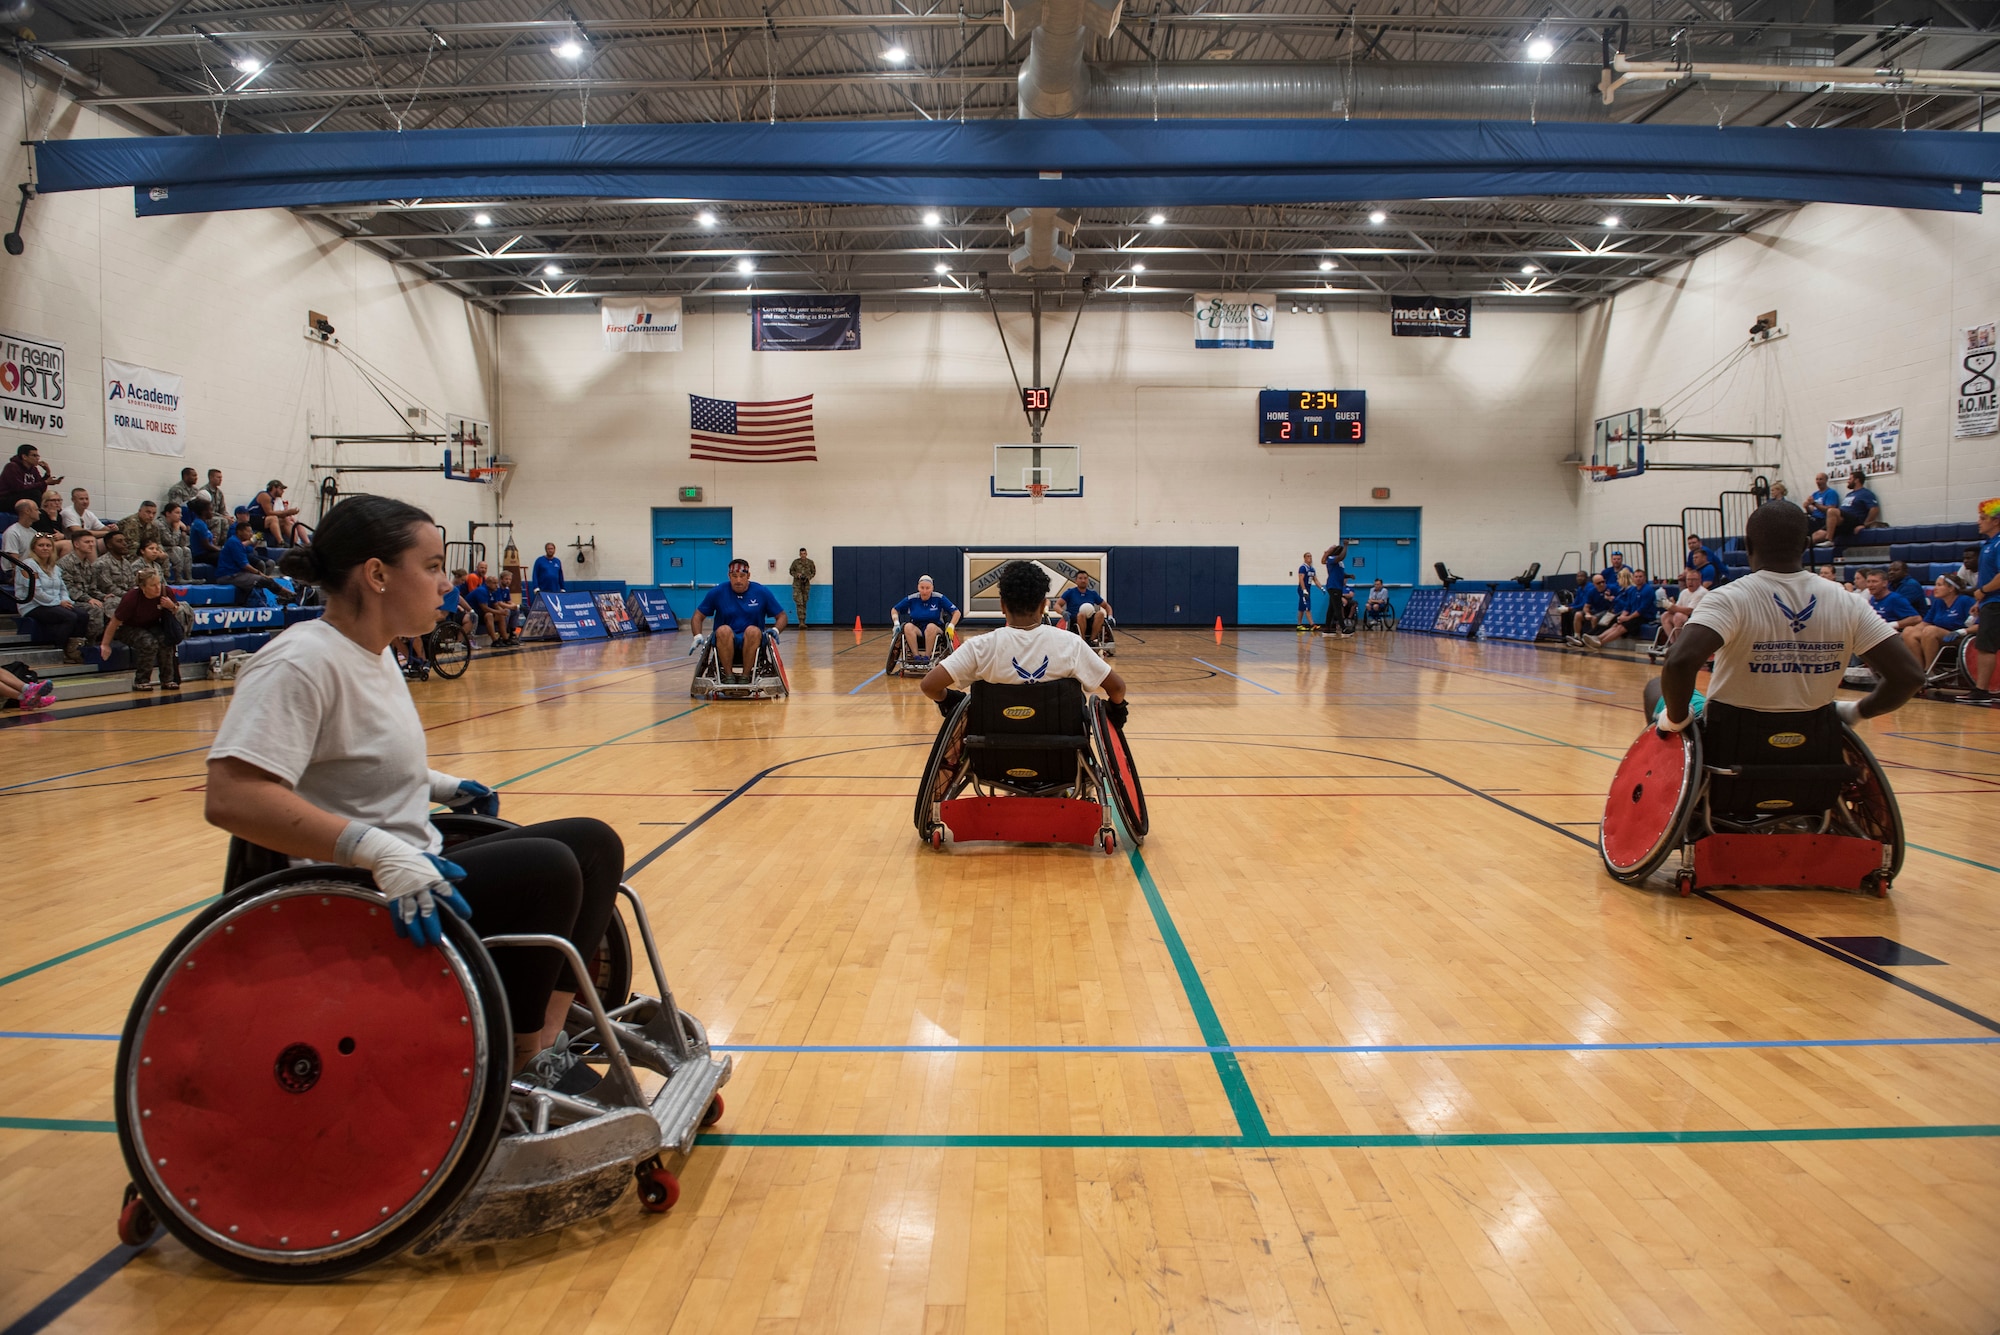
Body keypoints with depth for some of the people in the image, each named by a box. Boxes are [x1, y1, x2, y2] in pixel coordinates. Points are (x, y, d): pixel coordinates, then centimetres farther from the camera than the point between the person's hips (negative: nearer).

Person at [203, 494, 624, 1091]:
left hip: (410, 874, 10)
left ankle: (544, 1042, -6)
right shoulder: (301, 660, -18)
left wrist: (436, 784, 18)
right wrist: (378, 850, -35)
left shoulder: (375, 654, 12)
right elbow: (232, 797, -30)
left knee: (593, 842, 0)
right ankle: (520, 1065, -7)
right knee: (545, 868, -25)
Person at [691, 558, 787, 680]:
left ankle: (746, 675, -24)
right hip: (724, 642, 0)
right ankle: (727, 674, -23)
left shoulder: (762, 592, 3)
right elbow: (698, 616, 8)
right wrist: (697, 636, -10)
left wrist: (775, 630, -13)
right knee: (724, 630, -34)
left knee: (753, 631, -34)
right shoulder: (717, 592, 3)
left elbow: (781, 616, 8)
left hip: (752, 642, 0)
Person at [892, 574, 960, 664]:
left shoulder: (939, 598, -5)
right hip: (917, 630, 2)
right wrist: (896, 624, -4)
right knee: (908, 626, -31)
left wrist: (951, 626, -18)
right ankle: (916, 656, -33)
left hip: (936, 631, -2)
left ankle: (927, 656, -31)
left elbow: (956, 612, -4)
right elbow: (894, 610, 12)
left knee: (931, 626, -37)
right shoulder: (911, 599, 0)